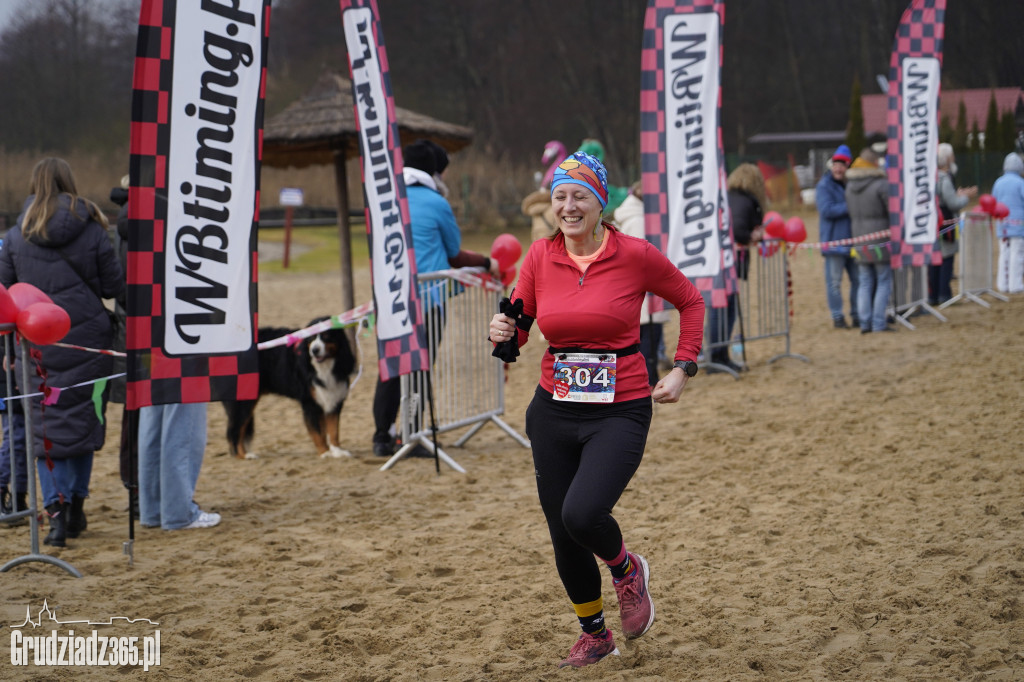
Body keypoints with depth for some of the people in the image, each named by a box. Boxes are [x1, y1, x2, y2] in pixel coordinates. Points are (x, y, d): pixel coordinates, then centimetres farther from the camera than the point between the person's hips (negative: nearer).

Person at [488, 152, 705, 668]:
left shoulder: (635, 255, -9)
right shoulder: (540, 257, -1)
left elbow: (689, 301, 7)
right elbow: (517, 325, 8)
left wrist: (682, 370, 1)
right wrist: (503, 335, -15)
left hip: (620, 412, -4)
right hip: (554, 412, 4)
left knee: (582, 515, -24)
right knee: (562, 536, 9)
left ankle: (627, 569, 12)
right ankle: (594, 633, 35)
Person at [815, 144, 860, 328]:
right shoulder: (824, 185, -5)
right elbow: (827, 210, -17)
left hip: (853, 240, 6)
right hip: (834, 240, -6)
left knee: (858, 279, 6)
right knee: (834, 280, -2)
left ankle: (857, 315, 15)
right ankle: (837, 317, 5)